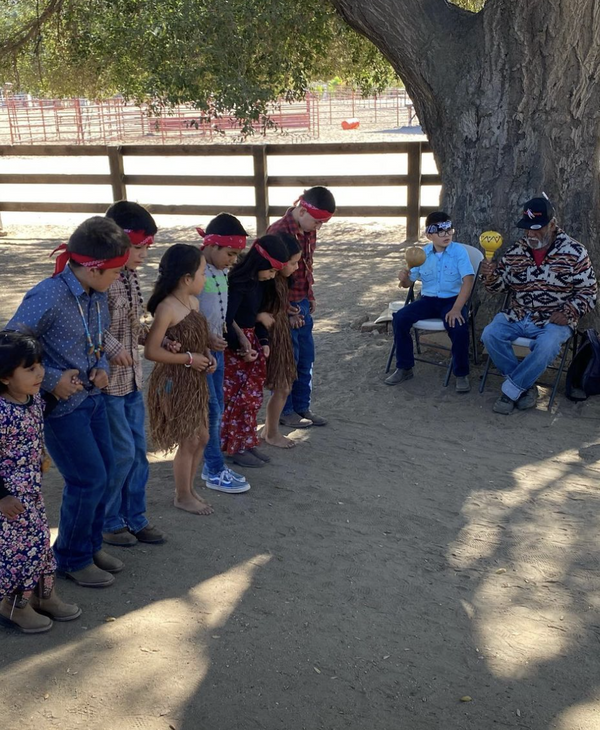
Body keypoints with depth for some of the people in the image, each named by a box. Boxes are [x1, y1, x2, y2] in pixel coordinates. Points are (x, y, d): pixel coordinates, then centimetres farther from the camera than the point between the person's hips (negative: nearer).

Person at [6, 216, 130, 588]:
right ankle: (73, 558, 20)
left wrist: (103, 367, -5)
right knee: (89, 479, -2)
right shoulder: (49, 297, -24)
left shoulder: (98, 296, 0)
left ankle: (92, 544, 35)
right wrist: (51, 380, -21)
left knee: (105, 469, 14)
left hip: (93, 397, 8)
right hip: (62, 404, -8)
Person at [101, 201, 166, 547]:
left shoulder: (132, 276, 7)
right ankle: (108, 521, 21)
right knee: (122, 453, 0)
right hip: (107, 380, -8)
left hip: (132, 378, 8)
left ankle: (135, 517, 29)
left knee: (138, 451, 14)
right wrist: (112, 348, -30)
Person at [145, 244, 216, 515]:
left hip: (194, 381, 9)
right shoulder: (167, 308, -21)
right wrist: (189, 358, -20)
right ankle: (183, 496, 23)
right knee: (189, 441, 4)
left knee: (201, 437, 16)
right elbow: (151, 351, -24)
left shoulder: (194, 302, 5)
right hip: (173, 383, -8)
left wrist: (207, 355, 0)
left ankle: (189, 488, 34)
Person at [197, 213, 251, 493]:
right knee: (210, 411, -2)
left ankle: (211, 464, 28)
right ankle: (215, 472, 9)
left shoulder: (222, 271, 5)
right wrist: (204, 337, -25)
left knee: (217, 408, 14)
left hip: (216, 348, 8)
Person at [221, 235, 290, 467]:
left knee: (253, 395, 14)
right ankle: (236, 448, 11)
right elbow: (225, 321, -25)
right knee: (241, 397, -1)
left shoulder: (257, 283, 6)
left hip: (250, 341, 9)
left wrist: (263, 341, 4)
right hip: (235, 346, -9)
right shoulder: (238, 283, -22)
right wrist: (240, 346, -25)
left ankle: (246, 443, 25)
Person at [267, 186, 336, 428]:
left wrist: (310, 297, 16)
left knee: (306, 358, 15)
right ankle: (285, 412, 18)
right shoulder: (278, 232, -22)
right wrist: (288, 312, -17)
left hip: (302, 304, 8)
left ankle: (302, 407, 28)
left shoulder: (309, 231, 4)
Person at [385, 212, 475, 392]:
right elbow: (409, 282, 10)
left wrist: (456, 309, -28)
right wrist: (404, 278, -16)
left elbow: (468, 280, -18)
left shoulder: (459, 251, -10)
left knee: (458, 326, -32)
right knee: (400, 318, -18)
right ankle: (404, 368, -2)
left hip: (452, 299, -4)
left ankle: (461, 374, -9)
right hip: (428, 299, 4)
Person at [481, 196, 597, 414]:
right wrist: (491, 275, -13)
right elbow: (500, 285, 10)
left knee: (547, 346, -34)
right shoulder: (515, 251, 3)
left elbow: (588, 292, -2)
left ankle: (511, 390, -13)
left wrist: (569, 312, -18)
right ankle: (525, 386, -7)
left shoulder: (574, 252, -6)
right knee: (490, 335, -21)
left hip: (553, 321, -4)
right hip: (518, 316, 4)